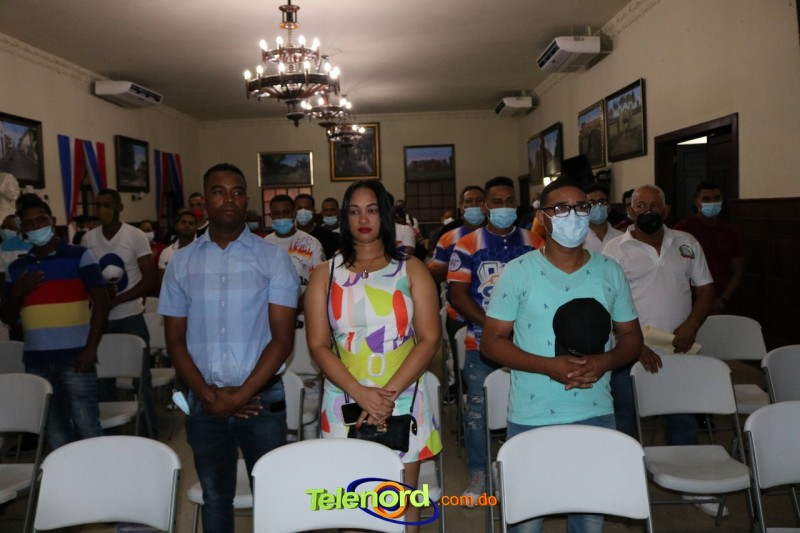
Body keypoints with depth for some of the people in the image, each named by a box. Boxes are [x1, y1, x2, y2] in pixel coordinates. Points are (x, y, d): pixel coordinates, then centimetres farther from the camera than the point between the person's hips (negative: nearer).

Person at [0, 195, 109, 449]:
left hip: (75, 355, -5)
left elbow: (101, 300, -8)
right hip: (36, 359, 5)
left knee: (86, 425, -1)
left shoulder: (79, 255, -2)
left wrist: (91, 347, -15)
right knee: (53, 429, 13)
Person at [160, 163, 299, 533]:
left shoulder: (273, 258, -3)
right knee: (215, 498, 17)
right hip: (204, 404, 2)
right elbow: (175, 340, 3)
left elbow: (282, 338, -7)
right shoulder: (182, 262, 3)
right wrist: (209, 395, -7)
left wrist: (241, 394, -13)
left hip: (262, 399, -2)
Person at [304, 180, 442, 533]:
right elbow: (318, 345, -2)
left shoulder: (411, 269, 2)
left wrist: (389, 393, -14)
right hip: (346, 403, 1)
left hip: (403, 402, 0)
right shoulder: (326, 274, 4)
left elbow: (429, 339, -4)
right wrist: (360, 392, -16)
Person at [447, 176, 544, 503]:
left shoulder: (536, 244, 7)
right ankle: (477, 475, 20)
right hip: (481, 343, -1)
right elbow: (457, 295, -5)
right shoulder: (467, 246, 1)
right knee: (478, 409, 5)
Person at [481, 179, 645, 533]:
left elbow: (631, 337, 9)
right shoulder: (517, 272, -5)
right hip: (531, 420, -2)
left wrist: (604, 362, -13)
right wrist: (549, 366, -20)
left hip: (595, 416, 3)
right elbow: (492, 341, -6)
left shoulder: (610, 272, 4)